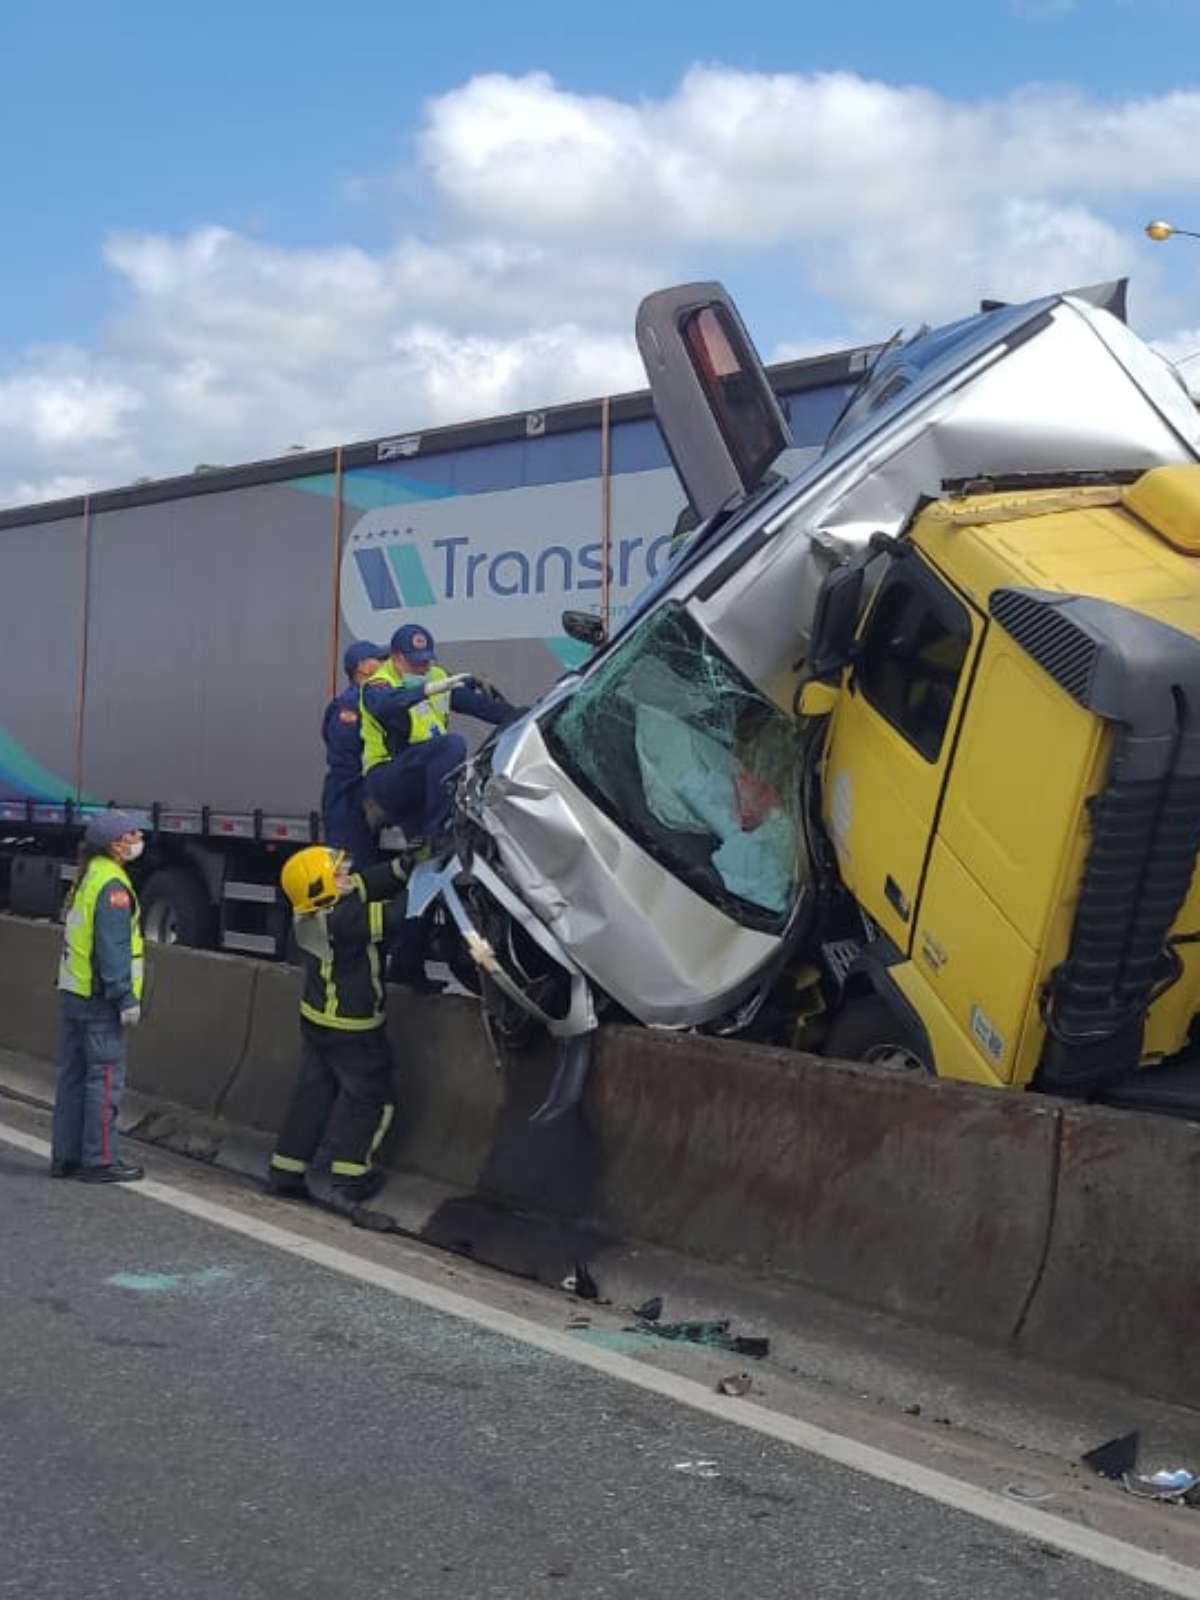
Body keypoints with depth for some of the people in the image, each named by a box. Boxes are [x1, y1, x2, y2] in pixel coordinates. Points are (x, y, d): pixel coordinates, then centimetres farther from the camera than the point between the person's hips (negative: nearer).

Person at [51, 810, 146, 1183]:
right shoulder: (112, 886, -16)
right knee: (105, 1079, -4)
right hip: (100, 998, -10)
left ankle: (65, 1156, 18)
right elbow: (113, 949, -20)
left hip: (72, 994, 10)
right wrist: (126, 998, -18)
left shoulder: (85, 877, 14)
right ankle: (100, 1160, -1)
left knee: (72, 1077, 13)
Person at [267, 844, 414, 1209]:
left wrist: (401, 867, -19)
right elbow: (394, 916, -29)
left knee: (312, 1093, 17)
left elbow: (366, 885, -6)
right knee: (368, 1097, 9)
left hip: (316, 1018, 8)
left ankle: (285, 1173, 21)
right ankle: (349, 1180, 11)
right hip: (352, 1028, -8)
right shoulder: (342, 920, -31)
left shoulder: (311, 912, -7)